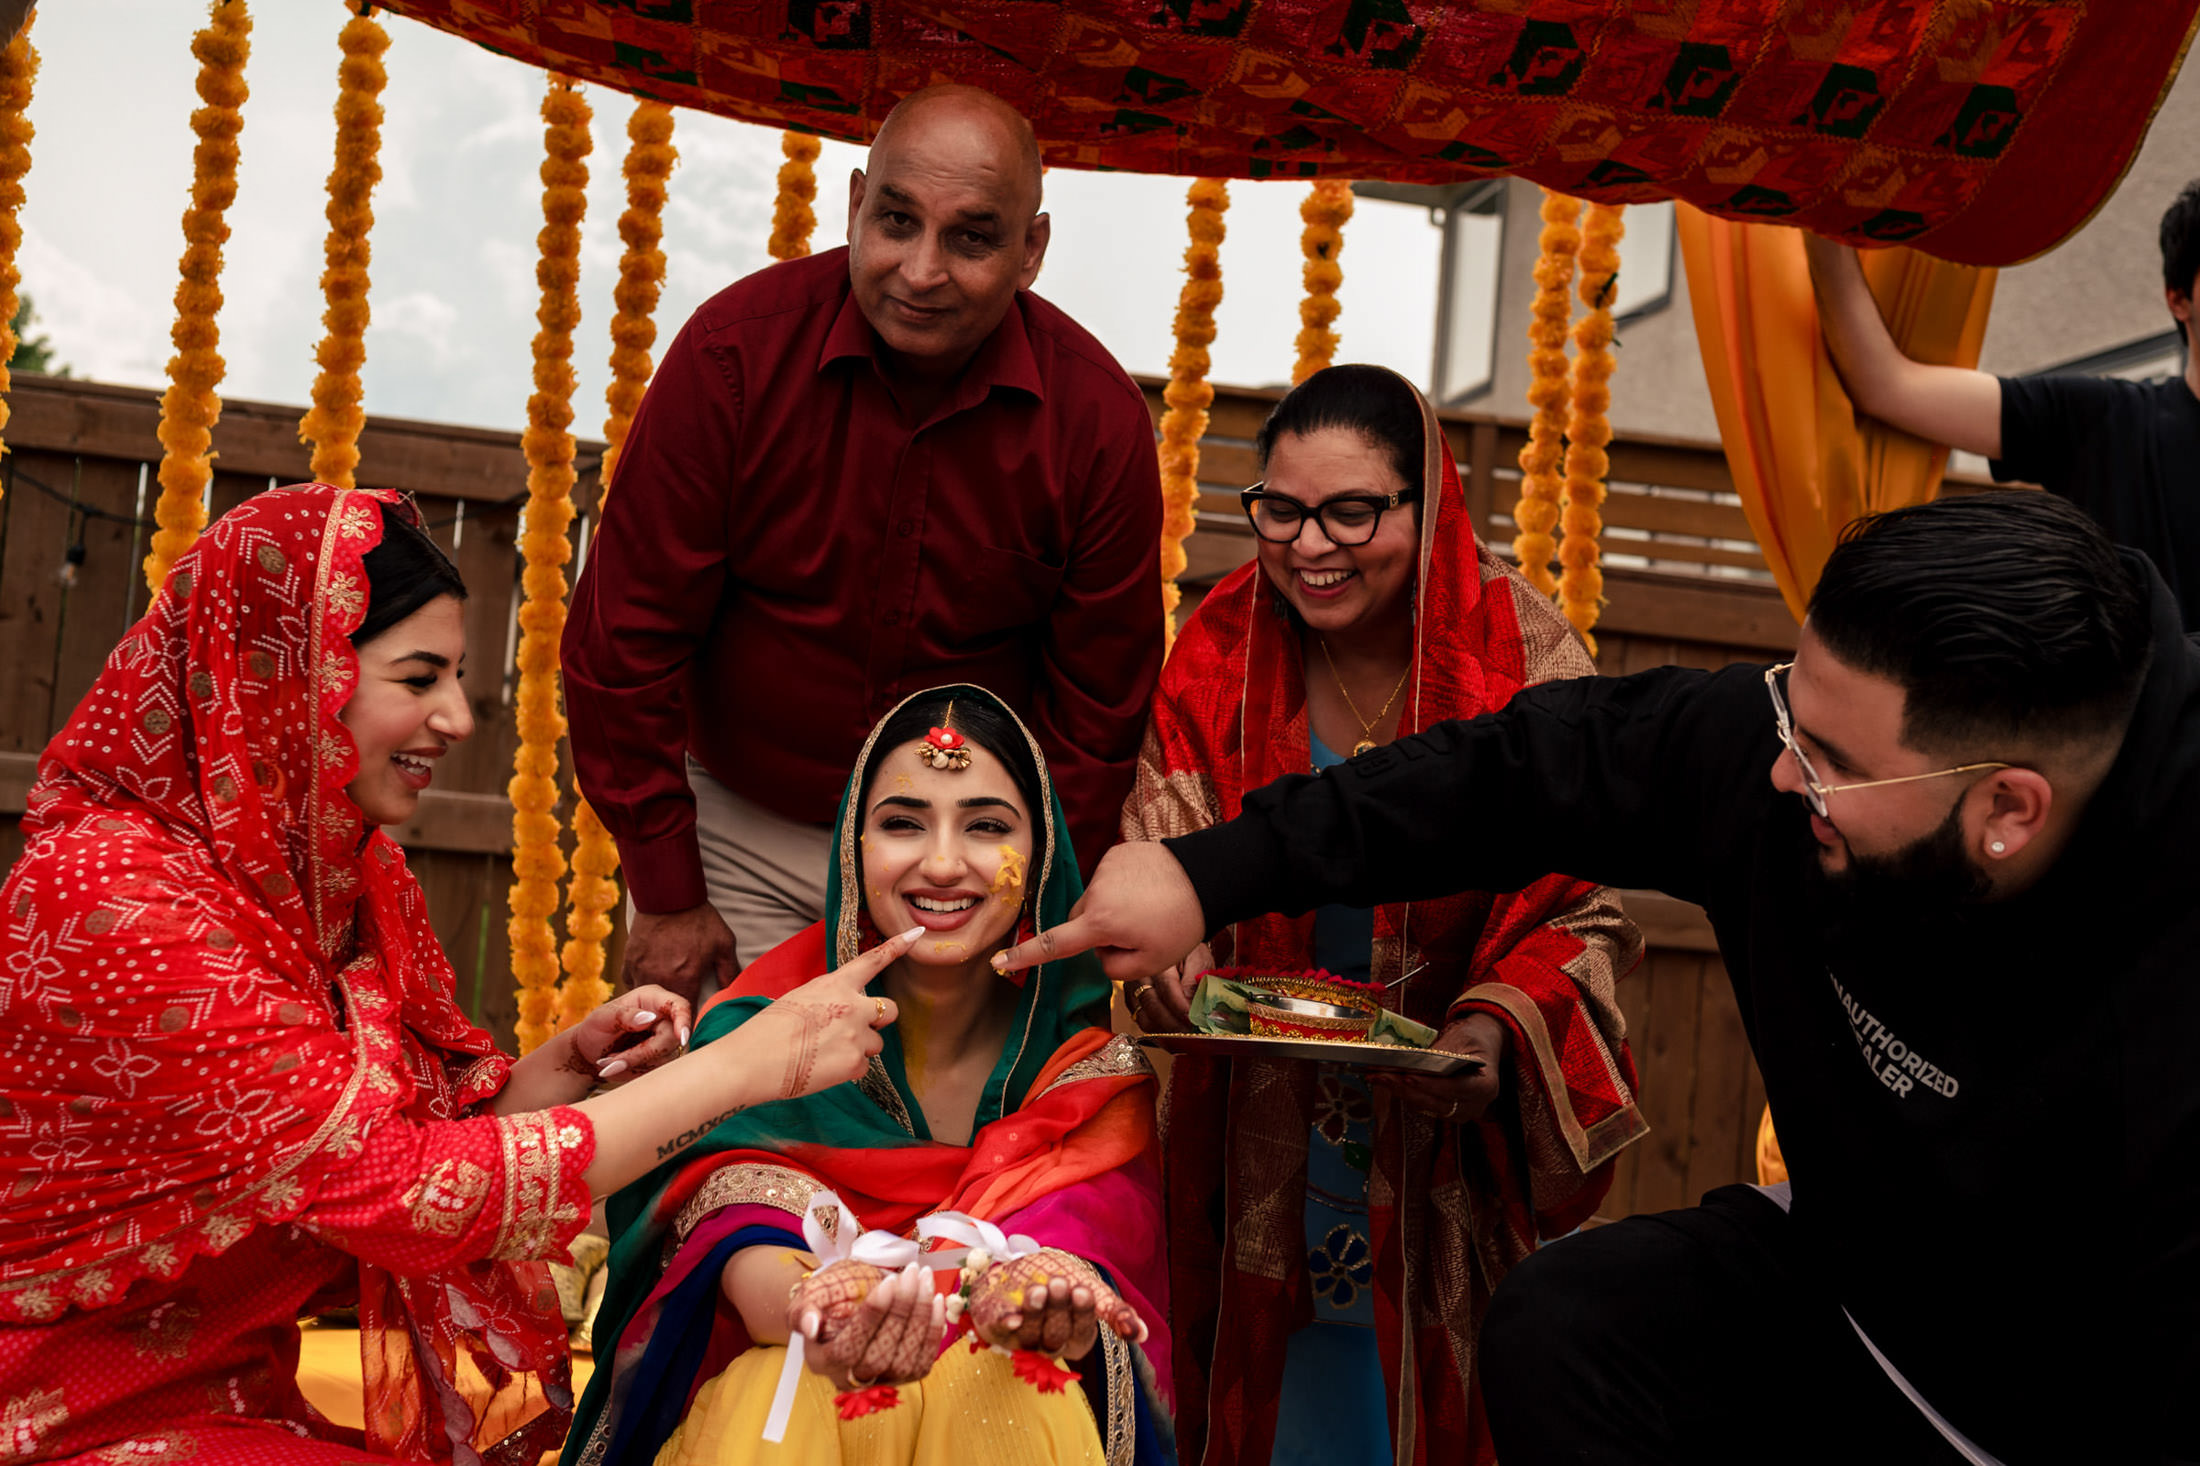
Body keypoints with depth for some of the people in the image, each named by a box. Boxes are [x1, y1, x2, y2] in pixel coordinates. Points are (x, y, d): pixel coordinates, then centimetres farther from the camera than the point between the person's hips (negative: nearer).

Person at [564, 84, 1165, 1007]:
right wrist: (667, 898, -9)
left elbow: (1096, 710, -4)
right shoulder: (736, 352, -17)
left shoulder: (1099, 420, -13)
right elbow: (627, 639, -12)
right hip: (737, 829, 0)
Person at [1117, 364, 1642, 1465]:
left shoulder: (1527, 661, -15)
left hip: (1453, 1126, -2)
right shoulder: (1219, 652, -7)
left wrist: (1498, 1033, -29)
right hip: (1258, 1116, 2)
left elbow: (1583, 909, -11)